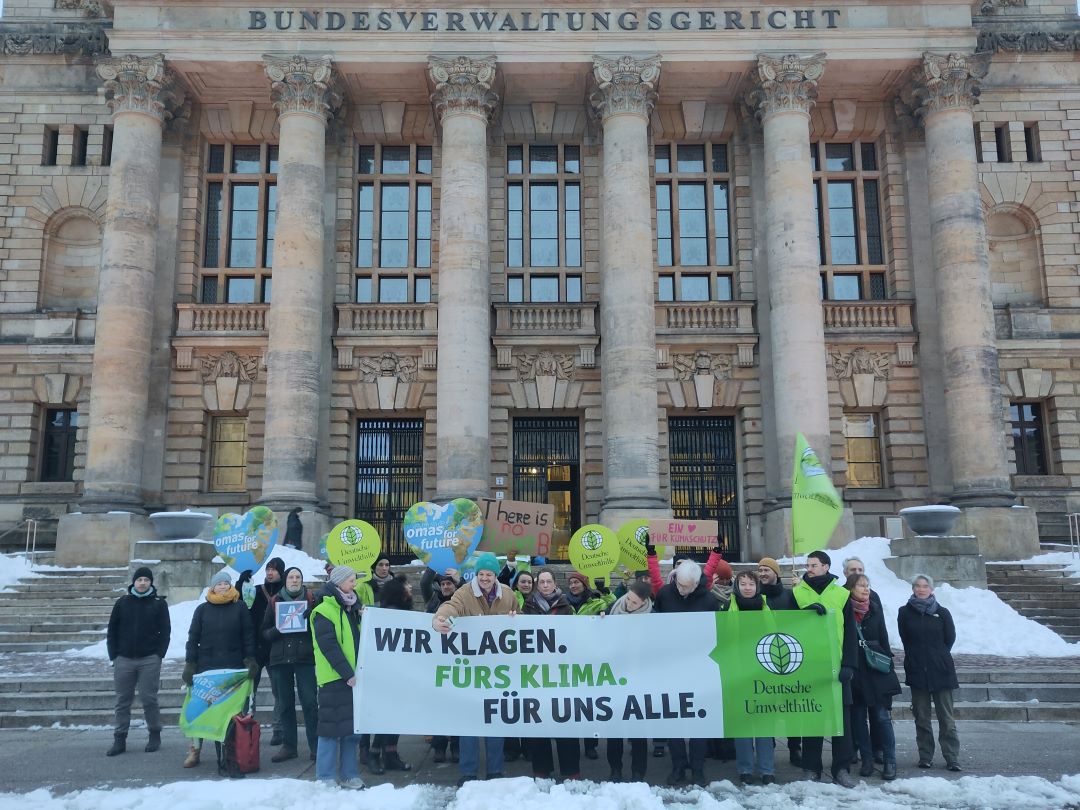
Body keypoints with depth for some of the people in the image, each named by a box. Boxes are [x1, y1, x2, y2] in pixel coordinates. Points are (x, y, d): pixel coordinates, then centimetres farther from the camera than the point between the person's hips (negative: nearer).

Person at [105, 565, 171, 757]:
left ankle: (155, 735, 13)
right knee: (123, 701, 6)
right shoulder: (122, 603, 8)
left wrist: (159, 655, -7)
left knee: (149, 699, -1)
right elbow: (112, 631, 10)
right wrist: (114, 655, 2)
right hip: (124, 660, 2)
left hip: (149, 660, -2)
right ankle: (119, 739, 12)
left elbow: (165, 631, 2)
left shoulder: (159, 603, 3)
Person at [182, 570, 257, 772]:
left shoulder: (239, 608, 5)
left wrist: (250, 660, -6)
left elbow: (248, 636, 3)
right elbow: (193, 638, 5)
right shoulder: (202, 609, 7)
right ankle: (195, 749, 12)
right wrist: (189, 664, -2)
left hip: (233, 668, -1)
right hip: (206, 668, 1)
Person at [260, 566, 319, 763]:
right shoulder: (274, 601, 11)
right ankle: (288, 745, 16)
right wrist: (275, 631, -10)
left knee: (310, 702, -6)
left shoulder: (311, 599, 7)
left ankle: (315, 745, 0)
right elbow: (264, 630, 11)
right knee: (285, 703, 7)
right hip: (280, 658, 2)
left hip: (305, 657, -2)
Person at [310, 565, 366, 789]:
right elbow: (329, 646, -16)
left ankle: (349, 774, 17)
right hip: (334, 677, -7)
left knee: (353, 727, 9)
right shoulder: (324, 611, -9)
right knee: (332, 727, -2)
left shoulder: (353, 608, 16)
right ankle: (326, 777, 7)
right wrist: (347, 674, -19)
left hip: (353, 675, 8)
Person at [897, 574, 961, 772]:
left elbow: (950, 639, 7)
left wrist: (937, 658, 9)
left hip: (941, 670, -1)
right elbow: (906, 640, 7)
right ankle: (925, 756, 13)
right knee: (921, 717, 5)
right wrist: (918, 659, 3)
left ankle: (952, 758, 4)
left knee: (946, 718, -1)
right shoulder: (905, 612, 5)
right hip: (917, 671, 1)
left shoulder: (942, 613, 2)